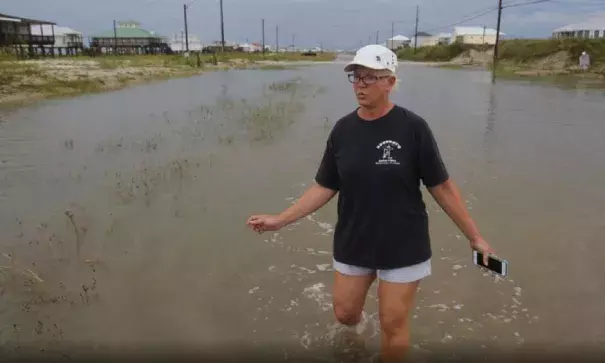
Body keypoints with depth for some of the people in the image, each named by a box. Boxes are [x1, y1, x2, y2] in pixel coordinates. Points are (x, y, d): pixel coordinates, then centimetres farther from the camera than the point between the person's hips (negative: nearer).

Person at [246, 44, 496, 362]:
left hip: (403, 246, -3)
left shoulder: (412, 127, -14)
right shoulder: (343, 129, -4)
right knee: (345, 313, 17)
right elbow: (325, 187, 1)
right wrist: (280, 220, -3)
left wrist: (474, 237, -5)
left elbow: (441, 186, -9)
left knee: (393, 324, 7)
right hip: (353, 242, 4)